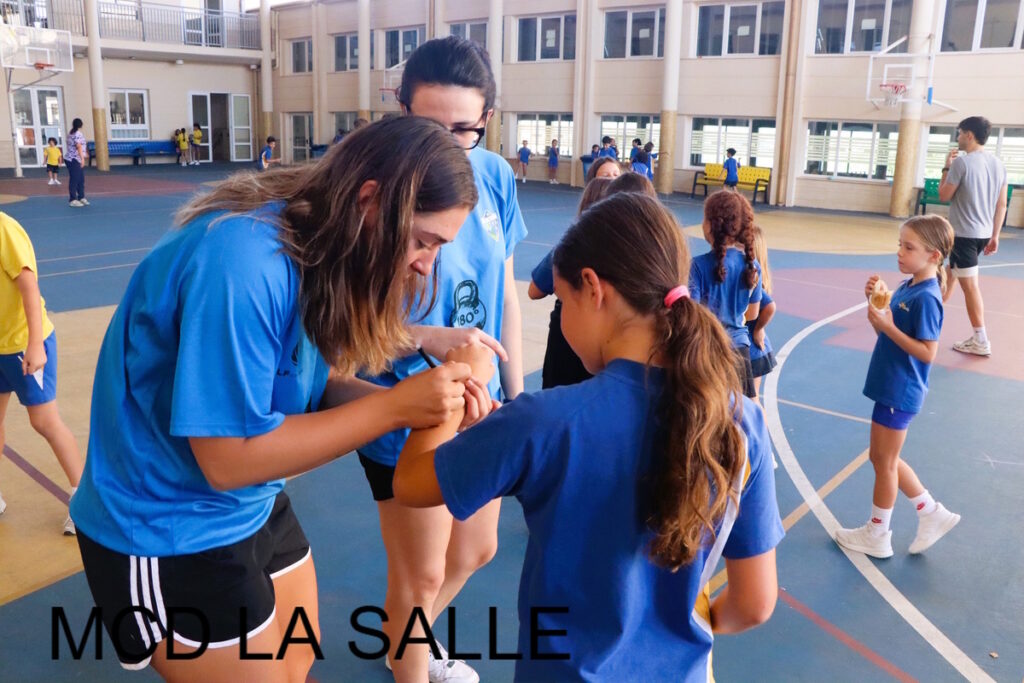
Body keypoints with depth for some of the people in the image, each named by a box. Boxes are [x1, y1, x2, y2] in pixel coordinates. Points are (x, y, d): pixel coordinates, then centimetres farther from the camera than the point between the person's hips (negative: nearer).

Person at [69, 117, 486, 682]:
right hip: (164, 534, -8)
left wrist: (424, 400, -19)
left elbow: (312, 387, -3)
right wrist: (397, 406, -29)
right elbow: (229, 458, -29)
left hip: (254, 508, 8)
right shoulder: (241, 262, -33)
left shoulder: (317, 254, -5)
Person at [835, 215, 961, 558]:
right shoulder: (907, 287, 5)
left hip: (900, 393, -9)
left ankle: (877, 536, 23)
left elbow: (927, 353, -22)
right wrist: (875, 301, -3)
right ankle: (932, 514, 32)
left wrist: (888, 325, -26)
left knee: (884, 462, 6)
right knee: (883, 458, 20)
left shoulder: (926, 298, -21)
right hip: (888, 386, 9)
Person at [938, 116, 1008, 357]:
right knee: (950, 273, 23)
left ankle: (980, 341, -2)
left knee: (970, 284, -4)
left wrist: (946, 168, 4)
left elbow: (944, 195, -7)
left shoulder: (962, 161, -15)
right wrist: (994, 236, 16)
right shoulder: (998, 164, 8)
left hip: (964, 233, -8)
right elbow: (1002, 204, 10)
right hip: (984, 233, 8)